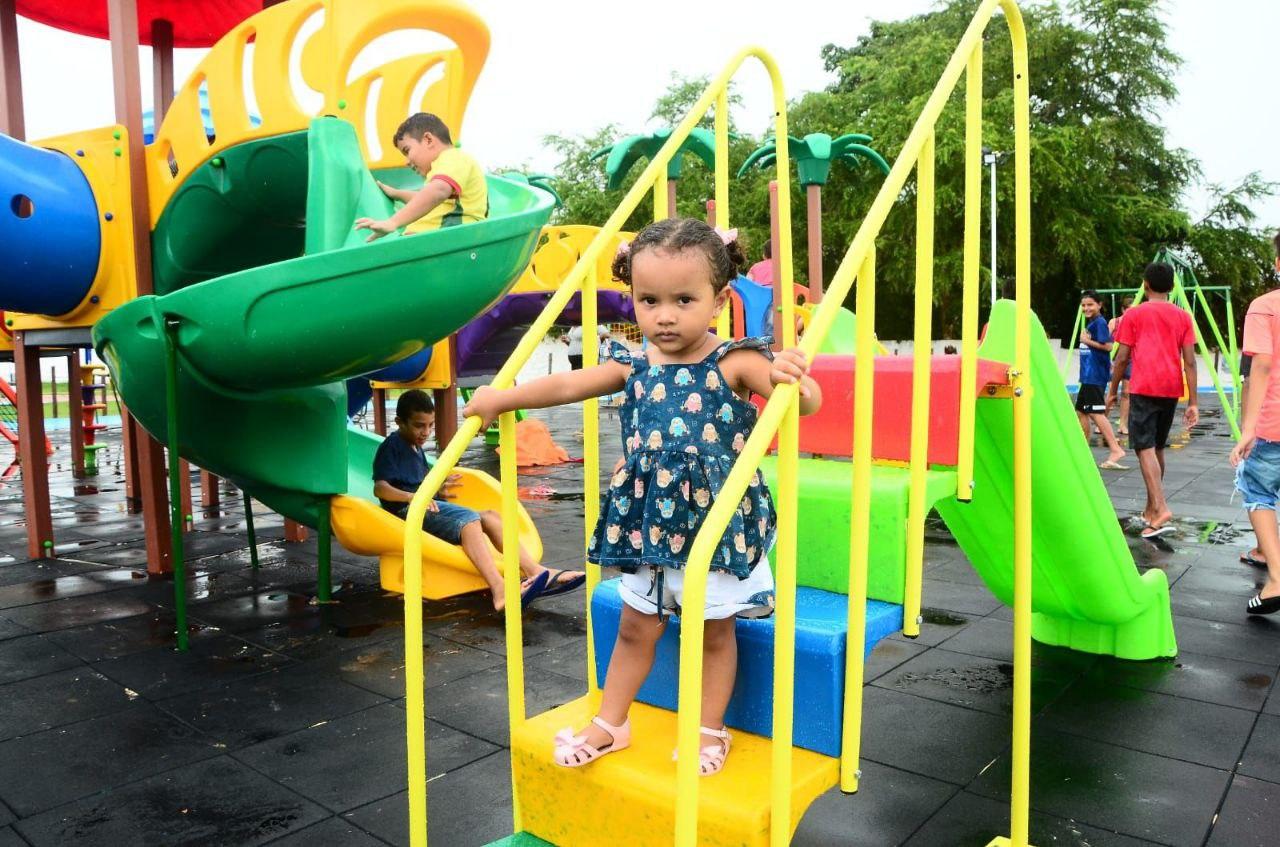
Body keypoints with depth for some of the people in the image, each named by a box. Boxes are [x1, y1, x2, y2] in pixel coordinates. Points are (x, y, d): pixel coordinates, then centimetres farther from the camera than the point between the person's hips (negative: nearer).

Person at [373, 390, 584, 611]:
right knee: (468, 519, -30)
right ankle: (501, 592, -50)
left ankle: (537, 573, -18)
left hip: (424, 507, 10)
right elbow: (380, 488, -20)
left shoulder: (416, 448, 24)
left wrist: (438, 490, 13)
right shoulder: (391, 446, -5)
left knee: (489, 516, -4)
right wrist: (412, 496, -35)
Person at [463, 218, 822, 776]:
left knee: (714, 631, 14)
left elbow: (808, 402, -21)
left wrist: (793, 380, -43)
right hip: (647, 525, 4)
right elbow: (569, 385, 4)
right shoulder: (634, 367, -2)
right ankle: (610, 723, 36)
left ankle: (711, 731, 34)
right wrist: (503, 397, -2)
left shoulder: (734, 362, -15)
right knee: (635, 628, 19)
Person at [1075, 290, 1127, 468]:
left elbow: (1108, 346, -21)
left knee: (1095, 412, -15)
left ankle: (1115, 449, -18)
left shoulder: (1100, 322, -12)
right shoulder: (1090, 323, 16)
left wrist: (1087, 341, -15)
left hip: (1096, 375, -10)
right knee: (1080, 410, 15)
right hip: (1088, 374, 10)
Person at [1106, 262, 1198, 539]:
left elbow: (1122, 358, -1)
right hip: (1171, 391, 5)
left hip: (1144, 389, -5)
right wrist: (1193, 402, 4)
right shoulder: (1183, 317, 9)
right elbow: (1190, 362, 4)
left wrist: (1112, 391, 9)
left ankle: (1162, 510, -24)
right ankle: (1150, 508, 25)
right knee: (1158, 447, 16)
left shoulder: (1134, 314, 1)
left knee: (1145, 448, -9)